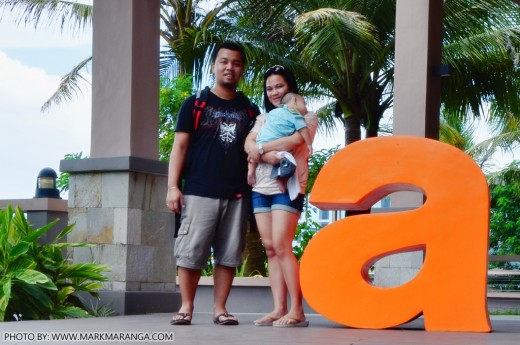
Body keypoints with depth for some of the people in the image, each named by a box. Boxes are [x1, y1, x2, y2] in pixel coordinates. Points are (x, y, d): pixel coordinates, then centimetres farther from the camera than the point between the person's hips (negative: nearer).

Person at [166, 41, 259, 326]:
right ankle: (186, 307, 6)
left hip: (237, 195, 3)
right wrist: (173, 186, -6)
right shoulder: (195, 105, 7)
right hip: (199, 192, -2)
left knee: (229, 254, 2)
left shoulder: (249, 110, 15)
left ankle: (220, 308, 9)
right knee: (191, 251, -4)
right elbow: (180, 146, 3)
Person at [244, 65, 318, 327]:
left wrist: (261, 149, -9)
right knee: (270, 248, 0)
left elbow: (296, 140, -14)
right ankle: (279, 309, -1)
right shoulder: (263, 119, 20)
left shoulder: (305, 117, 7)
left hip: (288, 187, -6)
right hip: (261, 187, 6)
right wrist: (269, 155, -17)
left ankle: (296, 310, -15)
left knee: (281, 246, -16)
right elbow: (248, 144, 2)